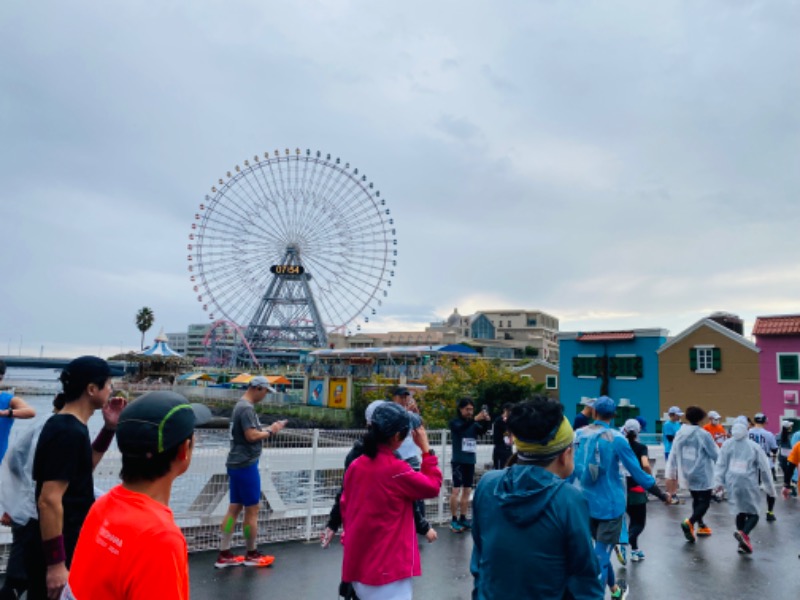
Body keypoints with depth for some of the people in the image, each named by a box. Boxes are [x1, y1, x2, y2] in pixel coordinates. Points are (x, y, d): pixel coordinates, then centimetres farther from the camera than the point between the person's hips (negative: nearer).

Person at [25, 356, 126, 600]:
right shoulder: (70, 432, -23)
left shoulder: (62, 424, 6)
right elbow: (49, 501, -26)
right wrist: (56, 563, -24)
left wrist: (109, 428, 7)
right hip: (60, 552, -9)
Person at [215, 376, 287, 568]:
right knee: (252, 510, 2)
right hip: (245, 465, -10)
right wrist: (270, 432, -10)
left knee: (234, 508, 12)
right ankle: (251, 555, 15)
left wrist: (269, 429, 6)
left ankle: (224, 555, 16)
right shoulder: (247, 408, -18)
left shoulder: (241, 406, 13)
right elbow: (251, 436, -25)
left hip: (236, 464, 10)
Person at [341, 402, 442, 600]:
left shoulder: (355, 466, 1)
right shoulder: (397, 470, -19)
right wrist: (426, 449, 0)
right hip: (388, 566, -7)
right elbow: (433, 486, -5)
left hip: (358, 563, 7)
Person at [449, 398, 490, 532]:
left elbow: (482, 431, -10)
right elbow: (460, 428, -27)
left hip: (471, 461, 5)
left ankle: (463, 518, 19)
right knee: (456, 490, -7)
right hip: (458, 461, -5)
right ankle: (454, 520, 1)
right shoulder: (455, 422, -5)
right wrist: (475, 419, -40)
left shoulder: (474, 424, 7)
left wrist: (486, 421, -30)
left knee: (467, 491, 10)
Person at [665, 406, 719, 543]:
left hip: (686, 474, 5)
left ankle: (701, 525, 32)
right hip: (702, 475, -5)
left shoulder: (680, 433, 0)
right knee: (704, 502, 2)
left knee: (696, 499, 23)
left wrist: (670, 474, 11)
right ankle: (689, 522, -19)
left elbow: (673, 454, 4)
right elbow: (716, 454, -8)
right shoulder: (704, 434, -15)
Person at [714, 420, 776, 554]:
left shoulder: (727, 445, 2)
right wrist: (770, 488, 10)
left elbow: (721, 465, 0)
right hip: (749, 484, -3)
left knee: (740, 512, 17)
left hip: (732, 483, 3)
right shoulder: (754, 446, -4)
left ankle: (743, 543, 15)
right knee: (753, 514, 7)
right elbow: (764, 468, 1)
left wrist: (719, 482, 3)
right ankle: (743, 533, -20)